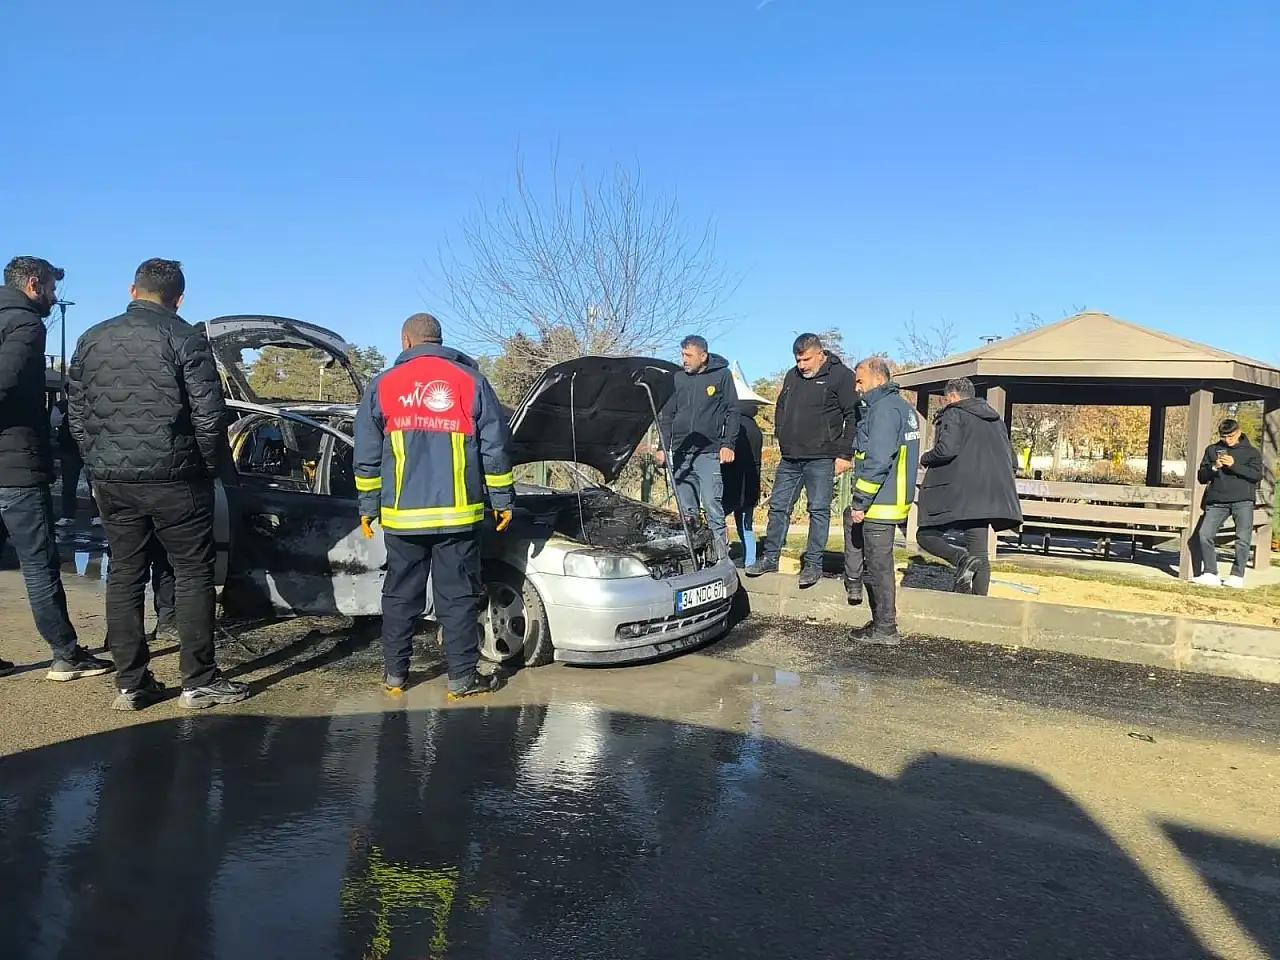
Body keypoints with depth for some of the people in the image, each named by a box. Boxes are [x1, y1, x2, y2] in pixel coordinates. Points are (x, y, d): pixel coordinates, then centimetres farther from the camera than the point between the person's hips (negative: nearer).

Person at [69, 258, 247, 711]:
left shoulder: (92, 339, 10)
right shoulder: (184, 338, -7)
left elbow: (77, 416, 13)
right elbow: (209, 413, -10)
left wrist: (99, 467, 19)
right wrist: (206, 466, 4)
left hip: (112, 481, 5)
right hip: (173, 479, -5)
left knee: (123, 577, 10)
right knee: (193, 575, 3)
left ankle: (131, 684, 14)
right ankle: (199, 682, 5)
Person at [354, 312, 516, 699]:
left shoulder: (383, 386, 5)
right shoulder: (470, 381, 2)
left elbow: (367, 455, 6)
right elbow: (495, 447, 2)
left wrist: (368, 506, 13)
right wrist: (503, 500, 9)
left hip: (402, 514, 2)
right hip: (457, 512, -1)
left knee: (400, 594, 12)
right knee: (458, 595, 4)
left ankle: (395, 673, 19)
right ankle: (463, 677, 7)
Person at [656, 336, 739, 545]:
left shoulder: (722, 375, 2)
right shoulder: (678, 378, 13)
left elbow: (732, 412, 1)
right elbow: (667, 416, 17)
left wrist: (728, 444, -8)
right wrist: (663, 446, 9)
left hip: (708, 452, -4)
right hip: (680, 453, 4)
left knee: (712, 504, -11)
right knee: (686, 510, 8)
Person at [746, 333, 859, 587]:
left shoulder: (840, 375, -4)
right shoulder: (792, 376, 14)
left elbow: (852, 416, -7)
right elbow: (780, 409, 28)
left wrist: (845, 454, -11)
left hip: (821, 459, -6)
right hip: (789, 458, 6)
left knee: (819, 510, -2)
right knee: (778, 507, 8)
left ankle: (813, 564, 4)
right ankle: (769, 558, 16)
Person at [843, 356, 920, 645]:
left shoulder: (884, 408, -16)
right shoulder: (902, 406, 16)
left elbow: (877, 461, -23)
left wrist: (861, 502, -19)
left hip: (882, 502, -10)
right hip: (896, 499, 10)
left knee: (879, 565, -3)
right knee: (850, 517, 27)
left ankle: (885, 629, 6)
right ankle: (853, 580, 26)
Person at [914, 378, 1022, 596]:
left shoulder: (953, 414, -2)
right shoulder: (995, 419, 21)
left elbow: (946, 449, -18)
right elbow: (1012, 461, 20)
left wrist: (925, 459, 0)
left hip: (955, 493, -7)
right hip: (987, 495, 7)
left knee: (926, 536, 4)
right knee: (980, 555, 7)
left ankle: (963, 559, -22)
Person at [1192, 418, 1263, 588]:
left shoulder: (1252, 452, 10)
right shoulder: (1212, 450, 16)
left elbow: (1257, 475, -4)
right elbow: (1202, 477, 13)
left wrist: (1234, 465, -14)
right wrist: (1214, 467, -7)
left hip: (1243, 501, -2)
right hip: (1217, 501, 2)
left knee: (1243, 538, -7)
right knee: (1204, 534, -11)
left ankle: (1237, 575, 5)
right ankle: (1210, 574, -6)